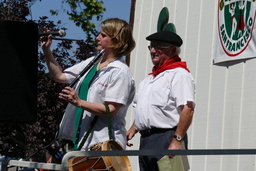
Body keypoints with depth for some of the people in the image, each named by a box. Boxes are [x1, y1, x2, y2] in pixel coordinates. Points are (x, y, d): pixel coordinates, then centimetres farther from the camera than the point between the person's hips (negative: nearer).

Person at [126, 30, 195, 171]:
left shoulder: (179, 74, -7)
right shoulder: (151, 78, 23)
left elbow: (188, 109, -18)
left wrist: (177, 140, -24)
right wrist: (133, 129, 17)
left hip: (165, 139, -9)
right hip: (145, 141, 9)